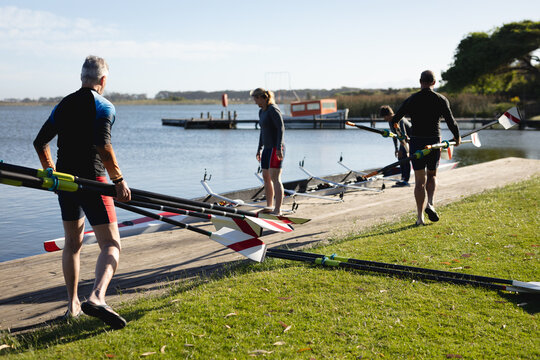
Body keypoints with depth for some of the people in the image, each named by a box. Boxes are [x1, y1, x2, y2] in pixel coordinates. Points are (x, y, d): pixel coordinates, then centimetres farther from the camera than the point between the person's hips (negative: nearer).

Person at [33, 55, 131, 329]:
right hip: (91, 181, -7)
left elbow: (40, 143, 19)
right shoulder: (103, 106, -6)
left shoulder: (63, 106, 15)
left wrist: (51, 174, 30)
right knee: (111, 244, -7)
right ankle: (96, 297, -30)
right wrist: (118, 179, -16)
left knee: (72, 243, 19)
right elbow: (102, 145, -22)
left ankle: (72, 304, 24)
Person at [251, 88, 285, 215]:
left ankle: (277, 210, -13)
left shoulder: (273, 109, -13)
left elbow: (281, 128, -19)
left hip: (276, 149, -10)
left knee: (275, 179, -12)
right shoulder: (262, 112, 15)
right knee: (266, 178, 14)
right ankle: (269, 206, 25)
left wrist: (279, 148, -24)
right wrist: (259, 149, 23)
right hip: (268, 148, 10)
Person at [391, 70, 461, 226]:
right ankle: (430, 204, -2)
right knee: (432, 175, 21)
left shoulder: (411, 100, 0)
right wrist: (457, 137, 16)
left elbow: (394, 120, 4)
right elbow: (451, 122, -2)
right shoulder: (441, 100, -1)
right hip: (434, 143, 0)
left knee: (420, 181, 4)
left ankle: (420, 217, 2)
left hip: (416, 143, 0)